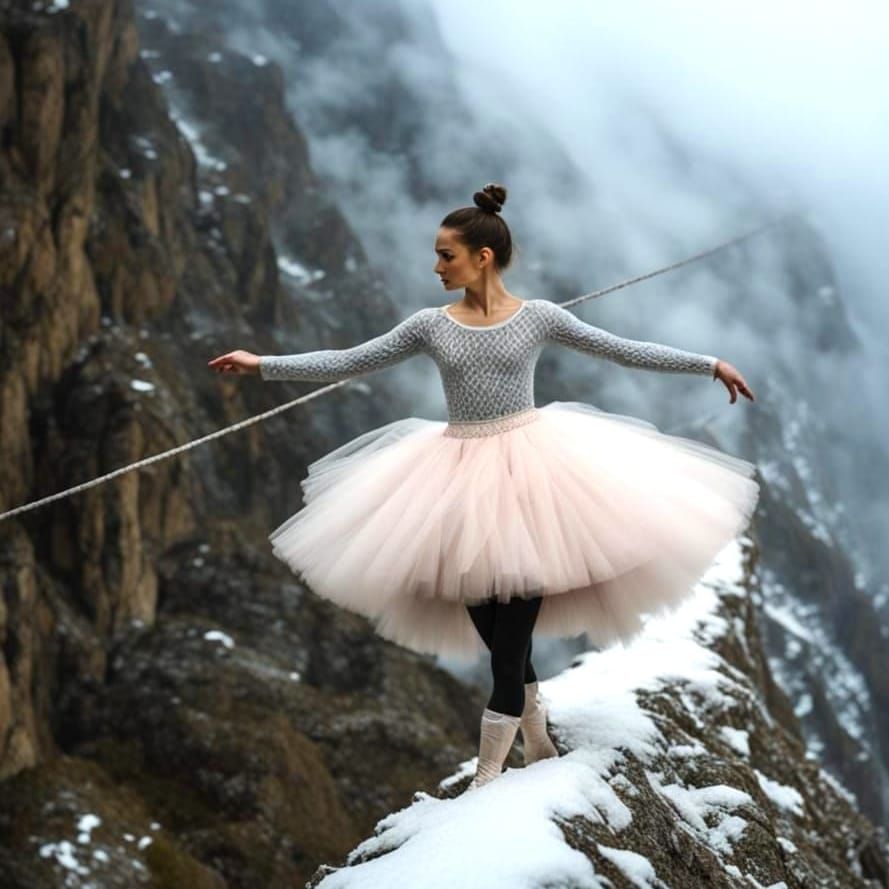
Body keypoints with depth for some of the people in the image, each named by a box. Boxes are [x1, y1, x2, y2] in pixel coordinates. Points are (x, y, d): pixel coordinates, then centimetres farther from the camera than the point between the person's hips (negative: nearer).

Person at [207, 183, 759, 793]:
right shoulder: (430, 325, 2)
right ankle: (538, 742, 24)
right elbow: (349, 362, 3)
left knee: (510, 639, -6)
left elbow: (623, 350, 1)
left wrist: (711, 364, 0)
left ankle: (489, 770, 1)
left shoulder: (537, 316, -3)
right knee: (497, 635, 5)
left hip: (527, 468, -3)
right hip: (460, 476, 3)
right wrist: (264, 364, -2)